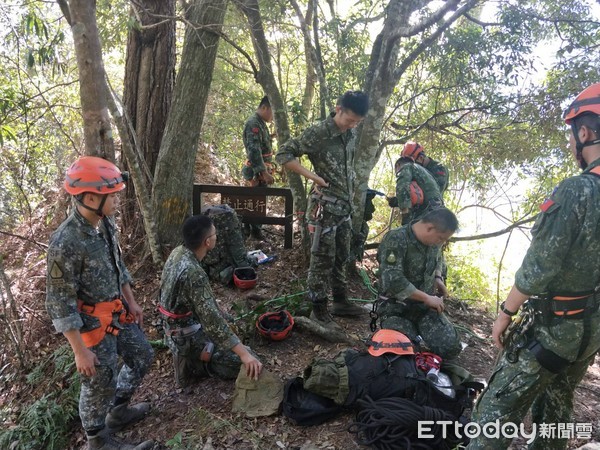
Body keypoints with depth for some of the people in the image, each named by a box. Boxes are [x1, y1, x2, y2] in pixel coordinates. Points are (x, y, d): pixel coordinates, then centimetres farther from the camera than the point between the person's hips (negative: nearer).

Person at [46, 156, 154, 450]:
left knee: (142, 356, 22)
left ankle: (118, 411, 45)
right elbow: (59, 303, -23)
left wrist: (131, 302, 15)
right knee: (100, 385, 11)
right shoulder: (66, 243, -30)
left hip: (118, 313, 8)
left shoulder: (105, 223, -5)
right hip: (92, 323, -8)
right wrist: (81, 351, -19)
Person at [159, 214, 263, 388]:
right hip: (187, 335, -9)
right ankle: (192, 365, 3)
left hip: (177, 325, 9)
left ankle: (192, 358, 21)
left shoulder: (178, 252, -6)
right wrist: (244, 353, -39)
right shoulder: (193, 273, -34)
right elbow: (211, 319, -38)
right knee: (248, 364, -9)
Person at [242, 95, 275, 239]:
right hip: (257, 171, -10)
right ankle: (255, 230, 9)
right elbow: (254, 151, -26)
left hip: (261, 169, 10)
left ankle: (249, 226, 29)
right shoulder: (253, 123, -18)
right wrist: (264, 172, -28)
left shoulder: (261, 123, 14)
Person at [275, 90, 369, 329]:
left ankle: (340, 301, 32)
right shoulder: (317, 133, -14)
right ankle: (319, 310, 13)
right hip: (325, 207, -7)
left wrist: (350, 191, 13)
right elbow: (283, 155, -14)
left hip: (344, 207, 8)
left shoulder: (350, 134, 8)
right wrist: (313, 176, -17)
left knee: (341, 257, 17)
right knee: (323, 260, 0)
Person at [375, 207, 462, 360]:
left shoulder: (433, 240, 1)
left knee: (451, 347, -13)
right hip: (396, 306, -5)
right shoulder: (396, 239, -22)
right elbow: (393, 280, -31)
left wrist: (438, 278, 4)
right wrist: (427, 297, -22)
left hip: (425, 306, 5)